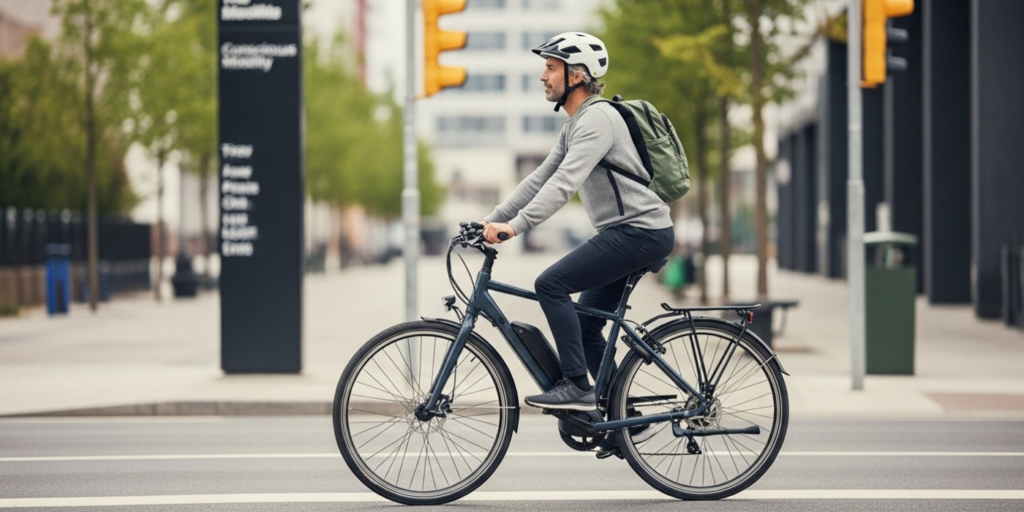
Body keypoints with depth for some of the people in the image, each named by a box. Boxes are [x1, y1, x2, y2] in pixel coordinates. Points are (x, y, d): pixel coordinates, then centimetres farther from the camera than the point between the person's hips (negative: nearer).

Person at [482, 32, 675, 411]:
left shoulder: (597, 119, -16)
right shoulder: (575, 125, 17)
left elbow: (565, 183, -28)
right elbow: (540, 179, 16)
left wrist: (515, 226, -36)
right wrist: (490, 221, 7)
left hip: (640, 232, -10)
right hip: (625, 233, 10)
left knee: (551, 284, -19)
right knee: (585, 327, 11)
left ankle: (577, 386, -18)